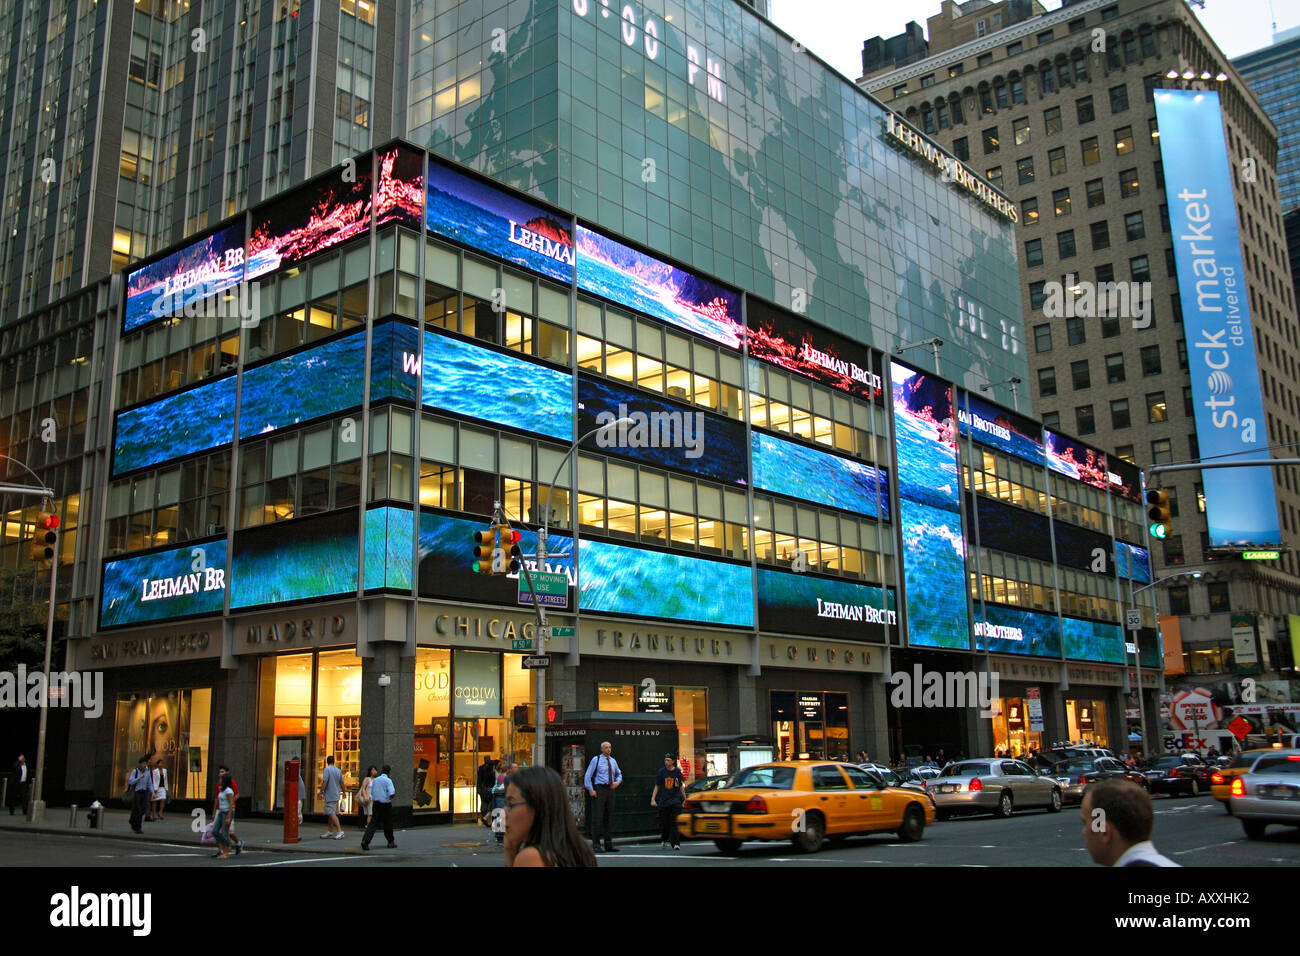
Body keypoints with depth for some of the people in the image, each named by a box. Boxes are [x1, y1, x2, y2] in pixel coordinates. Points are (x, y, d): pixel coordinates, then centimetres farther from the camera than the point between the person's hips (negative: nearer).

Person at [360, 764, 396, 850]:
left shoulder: (375, 780, 9)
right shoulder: (388, 781, -10)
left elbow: (371, 794, 13)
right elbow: (391, 794, -20)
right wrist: (394, 794, 2)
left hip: (377, 804, 4)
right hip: (386, 805, -4)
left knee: (373, 823, -1)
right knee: (388, 825, 10)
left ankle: (365, 841, -18)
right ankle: (391, 842, 21)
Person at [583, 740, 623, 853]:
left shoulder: (613, 761, 14)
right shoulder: (596, 760, -2)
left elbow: (619, 774, 26)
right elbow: (588, 776, -3)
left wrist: (618, 782, 5)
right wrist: (591, 790, -11)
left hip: (610, 790, 5)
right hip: (599, 789, -5)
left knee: (609, 817, 7)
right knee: (597, 817, -9)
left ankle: (609, 845, 12)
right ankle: (596, 845, -5)